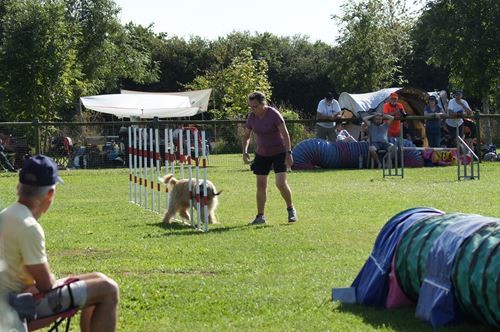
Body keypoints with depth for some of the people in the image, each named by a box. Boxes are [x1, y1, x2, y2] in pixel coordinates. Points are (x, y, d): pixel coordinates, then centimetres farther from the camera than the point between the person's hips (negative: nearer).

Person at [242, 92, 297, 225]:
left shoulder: (274, 114, -18)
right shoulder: (252, 116, -3)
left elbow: (285, 134, -18)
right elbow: (246, 136, 9)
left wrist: (288, 153, -23)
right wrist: (245, 151, -6)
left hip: (279, 153, -5)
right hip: (261, 154, 5)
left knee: (281, 183, -14)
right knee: (260, 185, 2)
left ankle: (291, 209, 8)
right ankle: (260, 216, 9)